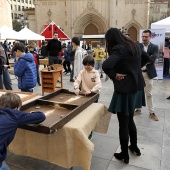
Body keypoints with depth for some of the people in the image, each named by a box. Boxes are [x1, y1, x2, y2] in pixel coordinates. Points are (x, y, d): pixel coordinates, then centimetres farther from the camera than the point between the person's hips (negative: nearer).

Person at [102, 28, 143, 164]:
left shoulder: (119, 48, -18)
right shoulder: (135, 46, 8)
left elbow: (106, 65, -34)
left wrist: (114, 75, -17)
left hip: (124, 89, -8)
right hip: (135, 86, 8)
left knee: (123, 123, 5)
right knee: (129, 119, 23)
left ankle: (124, 154, 20)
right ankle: (134, 147, 38)